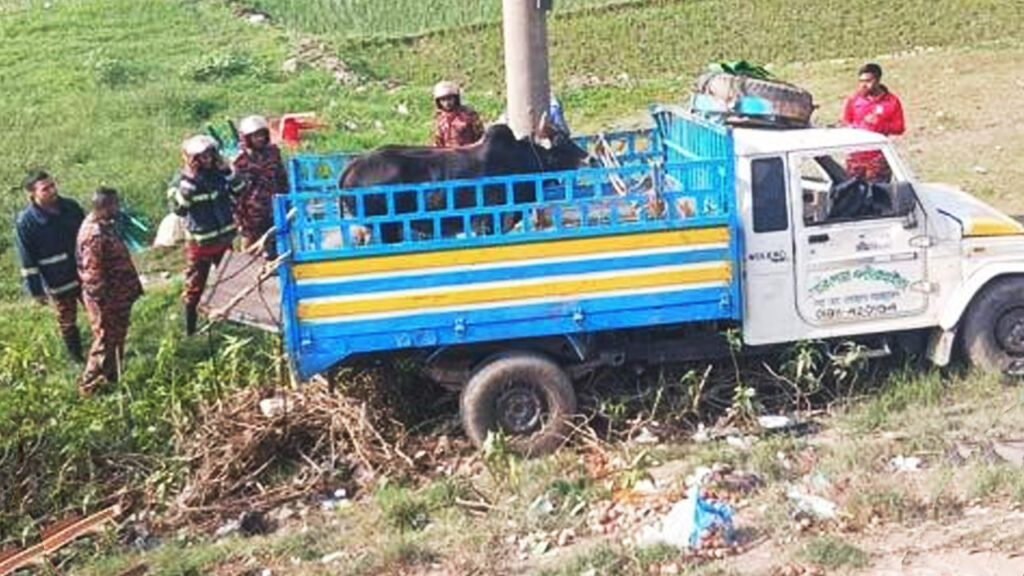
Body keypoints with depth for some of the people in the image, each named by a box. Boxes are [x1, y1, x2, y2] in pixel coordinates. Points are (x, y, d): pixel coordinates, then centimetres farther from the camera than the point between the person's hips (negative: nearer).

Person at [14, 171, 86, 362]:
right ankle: (77, 358, 34)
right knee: (67, 323, 14)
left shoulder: (70, 206, -6)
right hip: (58, 284, -4)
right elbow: (28, 262, -13)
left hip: (85, 275, 4)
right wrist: (36, 291, -11)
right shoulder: (25, 222, -18)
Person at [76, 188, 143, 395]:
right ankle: (89, 385, 19)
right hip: (107, 301, -10)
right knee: (105, 341, 5)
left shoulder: (103, 225, 2)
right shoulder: (95, 236, -30)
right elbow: (93, 274, -27)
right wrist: (105, 305, -21)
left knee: (117, 339, 23)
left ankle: (112, 377, 39)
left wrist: (133, 285, 21)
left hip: (118, 295, 10)